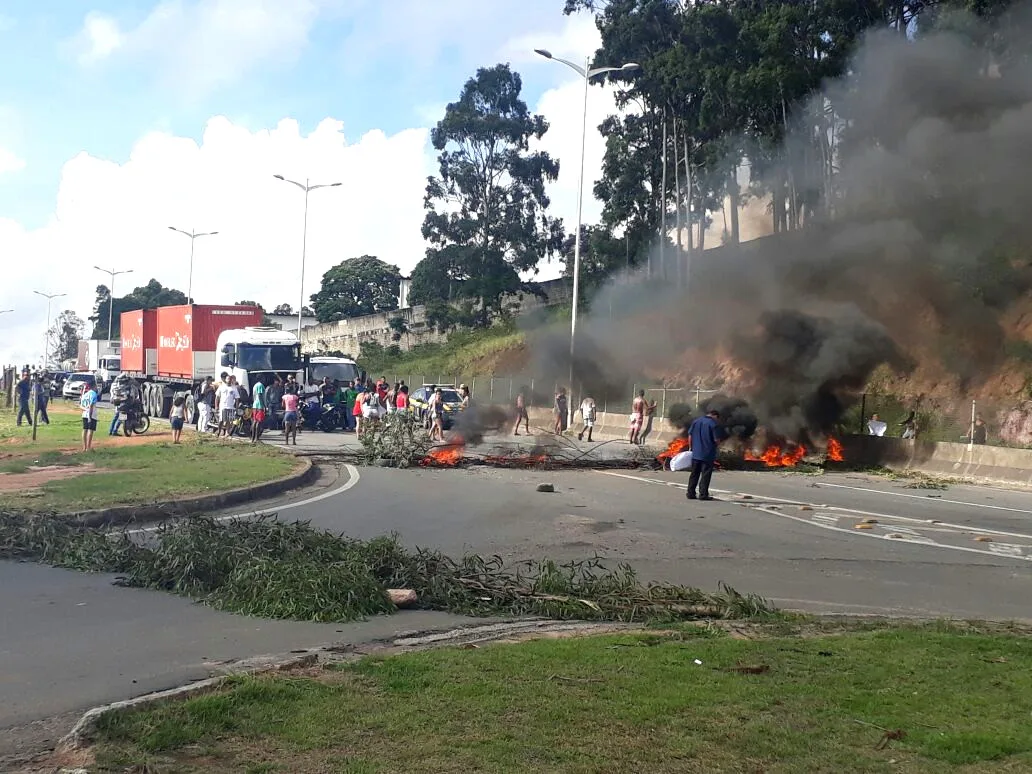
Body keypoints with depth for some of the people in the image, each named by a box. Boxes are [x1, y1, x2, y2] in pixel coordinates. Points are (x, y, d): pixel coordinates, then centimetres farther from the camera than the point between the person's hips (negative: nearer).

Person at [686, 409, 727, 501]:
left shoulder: (696, 421, 8)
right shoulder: (714, 424, -9)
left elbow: (690, 436, 8)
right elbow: (717, 440, -14)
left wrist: (692, 447, 15)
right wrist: (716, 444, 8)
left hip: (696, 453, 5)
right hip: (708, 454, -5)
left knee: (694, 474, 13)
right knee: (705, 475, 1)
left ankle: (690, 493, 15)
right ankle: (703, 494, 1)